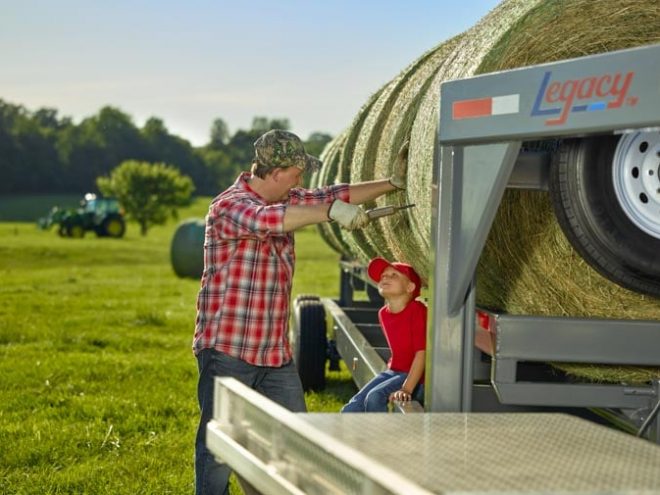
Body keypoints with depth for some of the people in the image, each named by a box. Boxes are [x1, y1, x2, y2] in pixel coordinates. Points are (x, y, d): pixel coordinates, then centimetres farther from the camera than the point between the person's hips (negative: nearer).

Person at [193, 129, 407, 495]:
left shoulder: (285, 201, 10)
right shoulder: (228, 206, -16)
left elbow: (334, 195, 17)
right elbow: (265, 219, -36)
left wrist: (392, 183, 15)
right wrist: (331, 211, -38)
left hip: (275, 352, 8)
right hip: (227, 350, -8)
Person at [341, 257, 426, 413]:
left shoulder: (417, 311, -16)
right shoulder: (384, 314, 7)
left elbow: (422, 353, -20)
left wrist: (406, 389, -26)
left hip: (415, 377, -7)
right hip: (394, 372, 8)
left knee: (375, 397, -29)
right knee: (351, 410, -9)